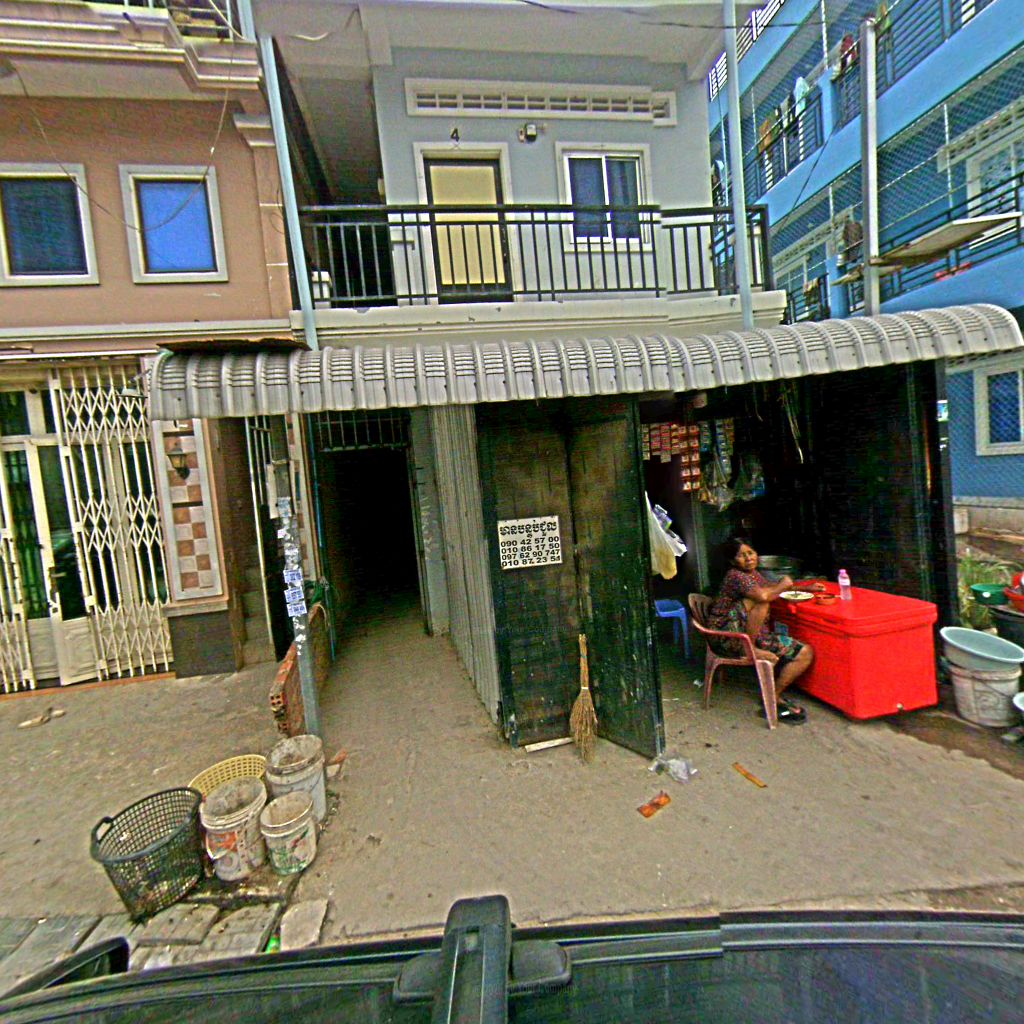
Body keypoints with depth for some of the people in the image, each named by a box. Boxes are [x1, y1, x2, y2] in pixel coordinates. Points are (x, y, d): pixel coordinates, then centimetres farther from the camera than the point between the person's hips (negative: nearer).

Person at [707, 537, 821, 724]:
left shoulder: (753, 574, 13)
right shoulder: (735, 575, -15)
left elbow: (771, 587, 35)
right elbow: (762, 595, -33)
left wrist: (805, 588, 27)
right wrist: (783, 585, -12)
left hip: (757, 636, 9)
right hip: (728, 637, -9)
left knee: (806, 653, -2)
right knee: (759, 602, -32)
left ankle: (774, 697, 2)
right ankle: (750, 649, -19)